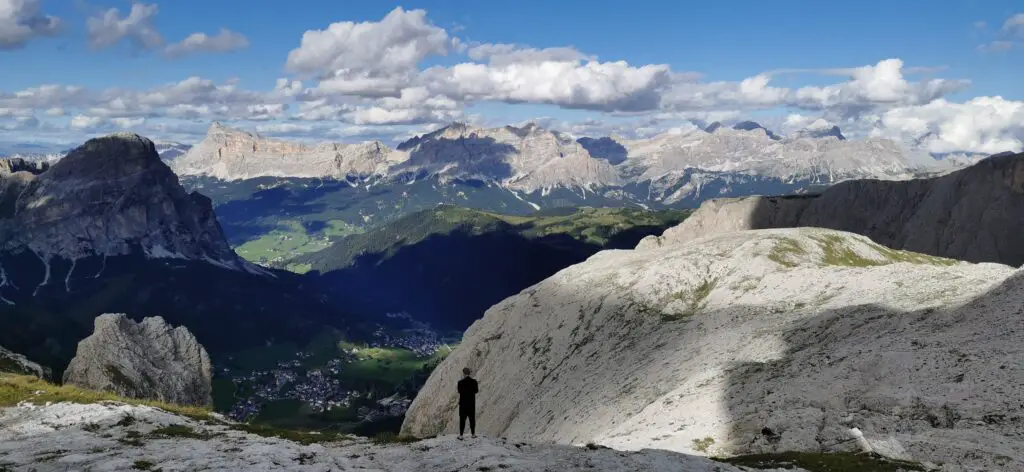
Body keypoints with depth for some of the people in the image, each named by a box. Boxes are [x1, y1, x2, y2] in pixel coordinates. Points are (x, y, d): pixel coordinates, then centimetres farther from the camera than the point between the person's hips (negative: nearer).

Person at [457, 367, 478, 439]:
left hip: (463, 403, -2)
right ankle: (473, 434, 20)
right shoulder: (474, 381, -9)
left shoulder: (461, 382, -15)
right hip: (472, 403, 2)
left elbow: (459, 391, -3)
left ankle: (461, 435, 6)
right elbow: (476, 391, 0)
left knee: (462, 419, 6)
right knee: (472, 419, 14)